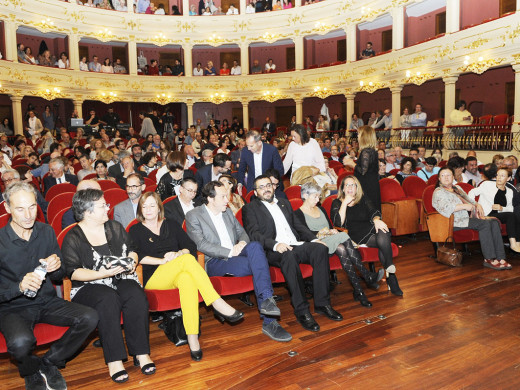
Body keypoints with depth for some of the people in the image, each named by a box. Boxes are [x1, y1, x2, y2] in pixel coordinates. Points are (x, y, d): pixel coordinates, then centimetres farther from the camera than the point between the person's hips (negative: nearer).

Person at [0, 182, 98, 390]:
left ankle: (48, 363, 4)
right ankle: (31, 371, 3)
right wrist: (20, 287, -30)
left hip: (47, 302, 4)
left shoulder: (46, 232, 0)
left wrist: (56, 268, -16)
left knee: (89, 318, -20)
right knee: (20, 341, -35)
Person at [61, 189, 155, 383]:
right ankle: (114, 359, -29)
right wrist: (101, 274, -21)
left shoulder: (115, 227, 13)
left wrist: (132, 262, -2)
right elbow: (73, 272, -8)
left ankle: (141, 353, -23)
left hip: (122, 279, 3)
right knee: (108, 299, -36)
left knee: (137, 296, -30)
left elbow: (132, 249, 20)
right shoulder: (73, 237, -1)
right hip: (89, 287, -3)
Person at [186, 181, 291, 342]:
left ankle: (267, 300, -33)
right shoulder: (193, 216, 0)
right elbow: (201, 244, -12)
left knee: (255, 246, -29)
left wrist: (242, 243, -5)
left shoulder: (227, 212, 20)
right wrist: (230, 252, -19)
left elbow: (242, 232, 22)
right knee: (257, 264, -29)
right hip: (214, 262, -6)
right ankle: (269, 322, -26)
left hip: (235, 255, 6)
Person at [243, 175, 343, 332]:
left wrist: (314, 239, 6)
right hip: (273, 252, -5)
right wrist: (275, 245, -24)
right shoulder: (250, 208, 9)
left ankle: (322, 303, -19)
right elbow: (254, 234, -6)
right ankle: (301, 310, -32)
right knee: (288, 255, -38)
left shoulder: (284, 203, 28)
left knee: (320, 248, -23)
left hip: (296, 245, 6)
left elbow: (298, 225, 25)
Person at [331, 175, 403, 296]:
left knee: (383, 233, -34)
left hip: (371, 229, 3)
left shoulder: (364, 199, 22)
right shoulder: (337, 203, 13)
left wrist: (376, 219, -21)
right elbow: (338, 223, -4)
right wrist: (345, 203, -5)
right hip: (355, 236, -3)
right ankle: (391, 278, -26)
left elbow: (373, 211, 3)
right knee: (383, 241, -31)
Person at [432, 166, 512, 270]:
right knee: (484, 224, -28)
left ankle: (500, 258, -23)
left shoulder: (458, 188, 28)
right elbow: (445, 207, -17)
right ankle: (489, 259, -25)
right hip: (456, 222, -8)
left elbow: (470, 200, 32)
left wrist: (477, 205, 9)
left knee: (494, 222, -17)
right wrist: (464, 206, -20)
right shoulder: (438, 192, 1)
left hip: (469, 218, 8)